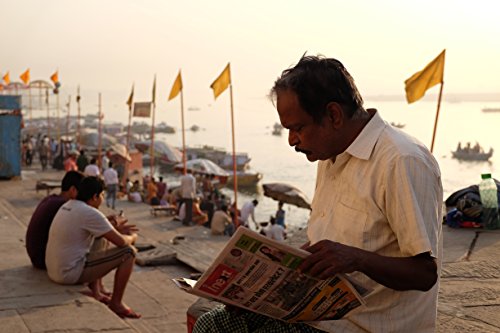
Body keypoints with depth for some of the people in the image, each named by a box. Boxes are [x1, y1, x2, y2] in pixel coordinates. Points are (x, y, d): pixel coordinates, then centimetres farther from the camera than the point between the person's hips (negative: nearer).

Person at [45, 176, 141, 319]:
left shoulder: (68, 206, 10)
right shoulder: (91, 213, -18)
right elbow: (120, 242, -14)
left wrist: (114, 229, 20)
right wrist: (132, 237, 8)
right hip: (72, 273, -9)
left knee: (101, 238, 27)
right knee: (128, 252, -5)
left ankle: (96, 289, 25)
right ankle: (116, 303, 6)